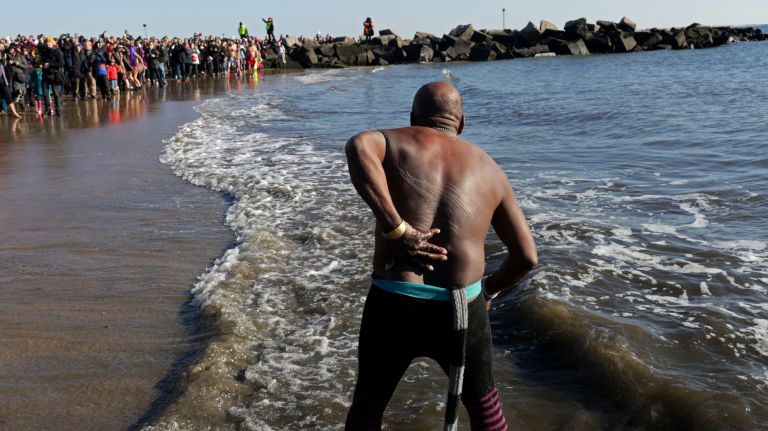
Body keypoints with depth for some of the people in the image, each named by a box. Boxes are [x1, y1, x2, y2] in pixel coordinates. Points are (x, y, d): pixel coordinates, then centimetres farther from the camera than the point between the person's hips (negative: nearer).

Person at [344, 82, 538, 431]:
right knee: (482, 400, 28)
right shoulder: (488, 168, 13)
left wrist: (397, 231, -18)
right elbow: (527, 255, 11)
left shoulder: (398, 142, 7)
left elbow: (358, 146, -20)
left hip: (393, 306, -1)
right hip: (462, 311, 1)